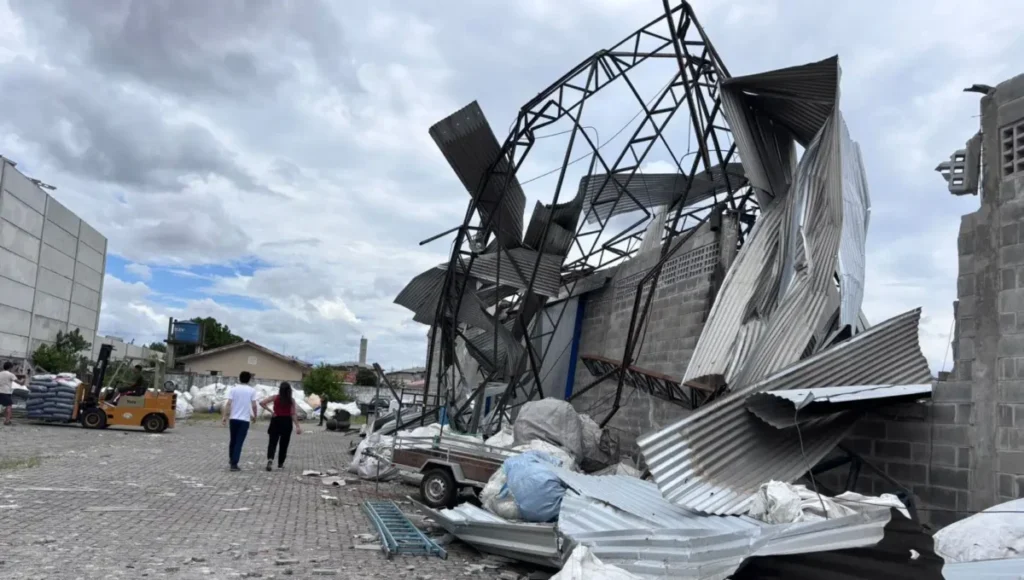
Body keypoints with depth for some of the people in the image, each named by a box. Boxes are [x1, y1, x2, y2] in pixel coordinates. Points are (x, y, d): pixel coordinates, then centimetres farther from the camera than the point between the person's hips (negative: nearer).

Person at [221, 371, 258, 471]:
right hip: (245, 419, -2)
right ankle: (234, 464, -7)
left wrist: (224, 416, -3)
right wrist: (254, 416, 10)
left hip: (234, 418, 2)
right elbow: (254, 405, -5)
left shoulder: (234, 389, 1)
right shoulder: (252, 390, -3)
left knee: (233, 440, 19)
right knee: (239, 442, -1)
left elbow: (228, 404, -6)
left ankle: (231, 459, 34)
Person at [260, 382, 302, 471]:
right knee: (284, 444, 11)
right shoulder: (291, 400, -4)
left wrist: (270, 411, -4)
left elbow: (262, 403, -8)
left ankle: (270, 459, -22)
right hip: (286, 422, 0)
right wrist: (298, 426, -7)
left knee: (272, 443, 3)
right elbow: (293, 414, -8)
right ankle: (280, 464, 17)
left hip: (276, 421, 0)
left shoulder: (275, 398, -2)